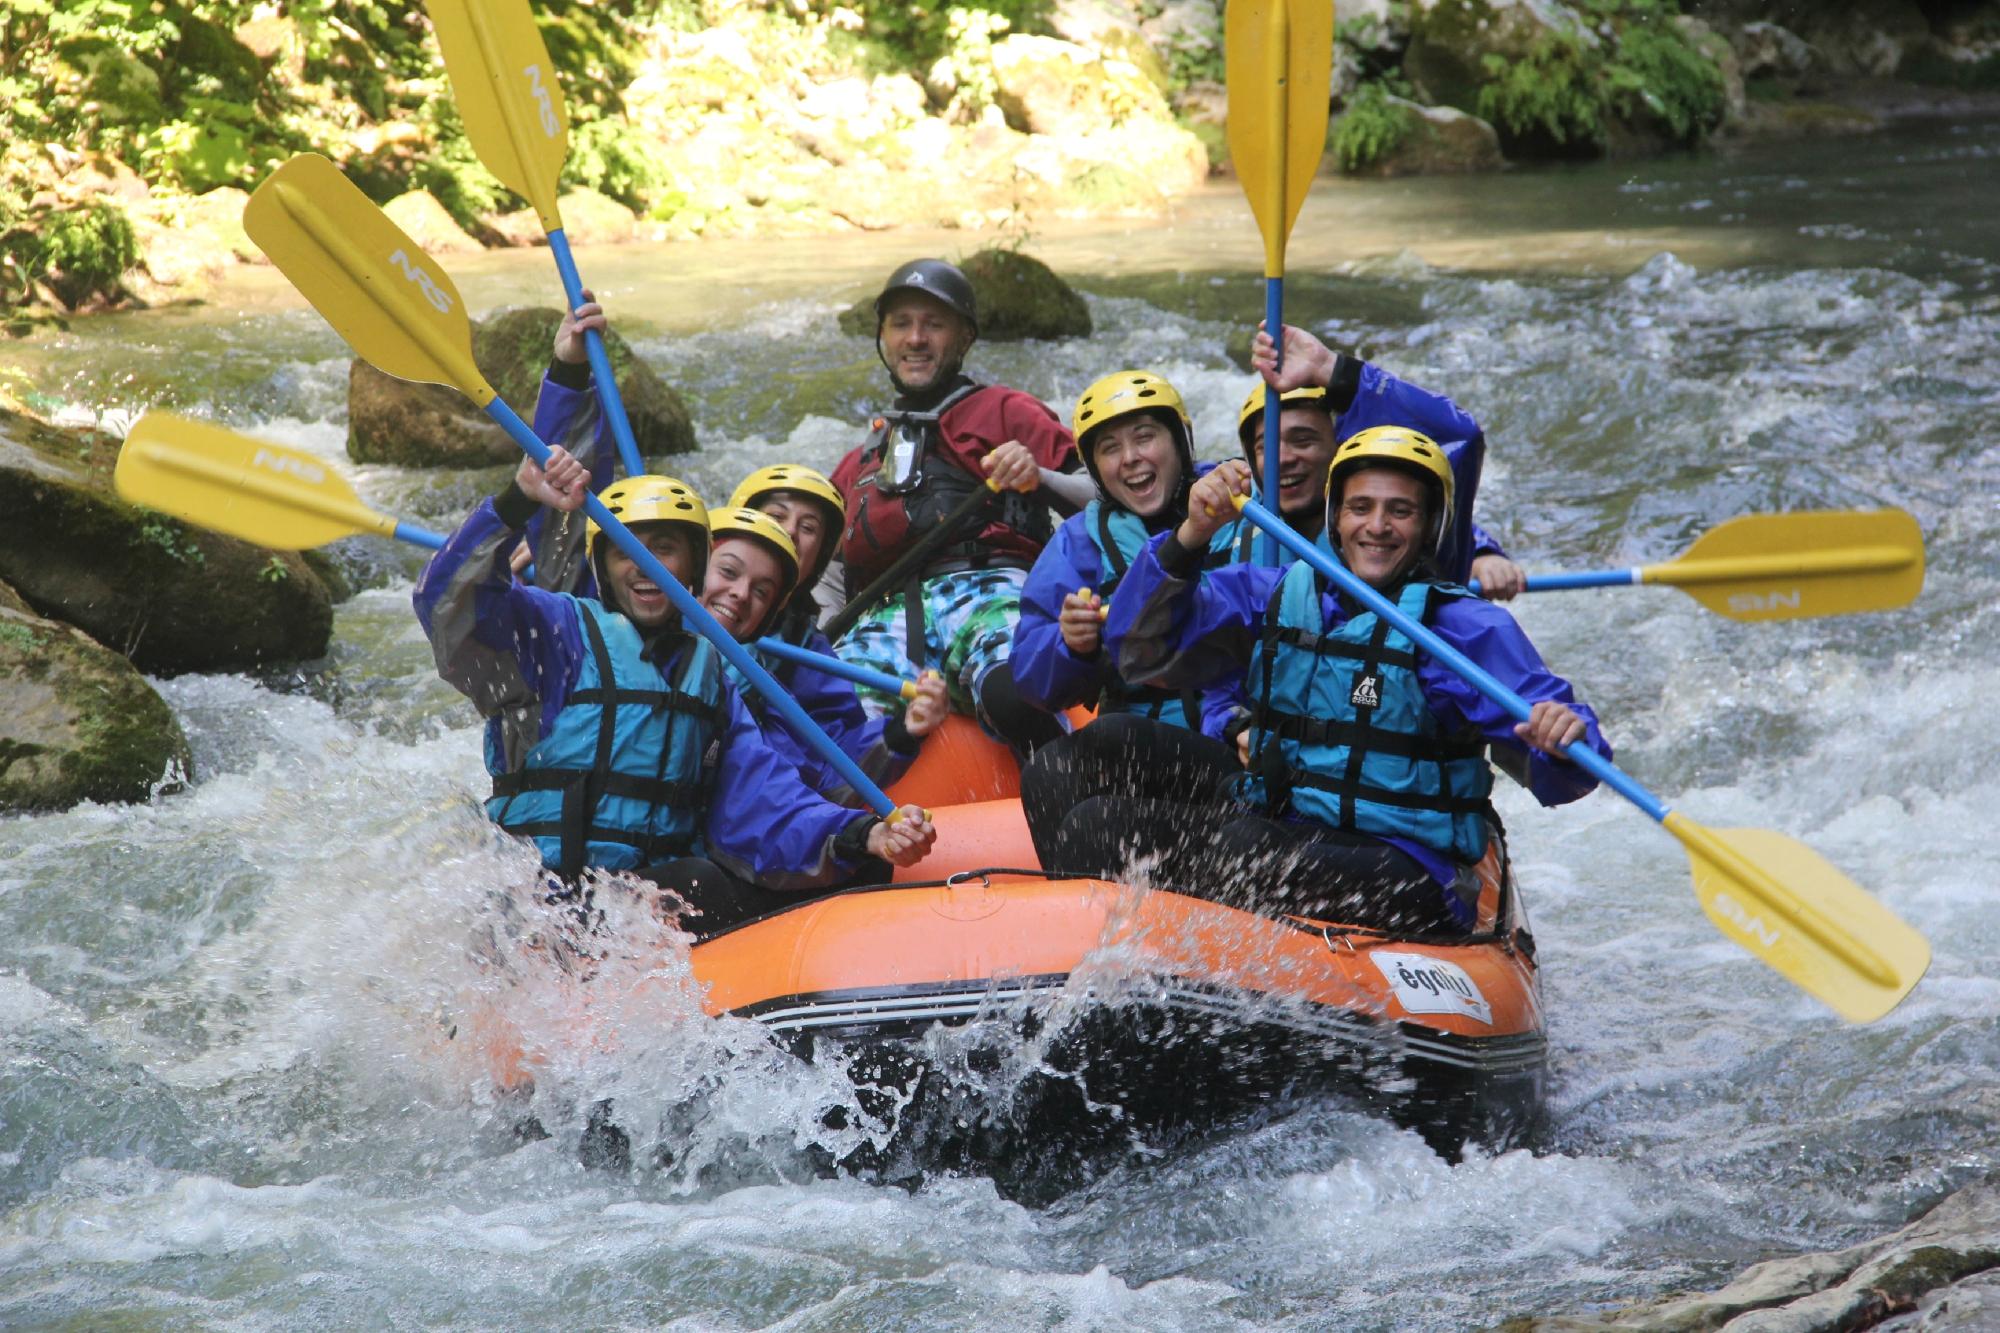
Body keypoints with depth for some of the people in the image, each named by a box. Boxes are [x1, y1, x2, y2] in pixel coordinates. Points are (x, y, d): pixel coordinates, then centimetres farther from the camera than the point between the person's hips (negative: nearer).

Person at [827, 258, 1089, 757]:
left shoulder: (1004, 412, 19)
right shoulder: (856, 467, 35)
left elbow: (1102, 496, 7)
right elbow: (840, 575, 34)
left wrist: (1039, 476, -11)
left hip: (986, 590, -3)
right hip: (888, 615, 3)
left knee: (1012, 692, -40)